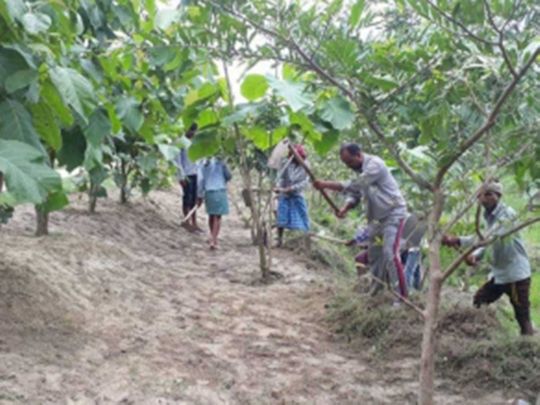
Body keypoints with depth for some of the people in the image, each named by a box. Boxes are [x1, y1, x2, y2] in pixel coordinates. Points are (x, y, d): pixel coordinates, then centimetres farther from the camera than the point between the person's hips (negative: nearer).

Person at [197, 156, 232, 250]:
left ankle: (212, 237, 35)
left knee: (211, 215, 20)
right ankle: (213, 240, -8)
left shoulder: (203, 164, -1)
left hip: (208, 192, 3)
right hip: (220, 191, -3)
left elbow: (200, 180, -1)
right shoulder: (220, 163, -8)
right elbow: (229, 176, 0)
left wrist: (199, 196, 4)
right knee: (217, 217, 0)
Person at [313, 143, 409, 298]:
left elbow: (355, 185, -32)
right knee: (374, 253, 14)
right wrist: (345, 208, -16)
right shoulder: (359, 169, 6)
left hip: (393, 214, -9)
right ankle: (376, 288, 30)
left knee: (390, 253, -17)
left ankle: (402, 296, -13)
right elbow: (355, 193, 5)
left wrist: (326, 185, -34)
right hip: (377, 216, 9)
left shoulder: (374, 164, -22)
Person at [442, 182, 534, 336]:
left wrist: (458, 240, -43)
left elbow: (490, 237, -36)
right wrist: (475, 255, -10)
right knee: (476, 305, 13)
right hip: (498, 273, 9)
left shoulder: (508, 213, -20)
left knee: (523, 318, -6)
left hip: (516, 274, -9)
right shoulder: (489, 216, 8)